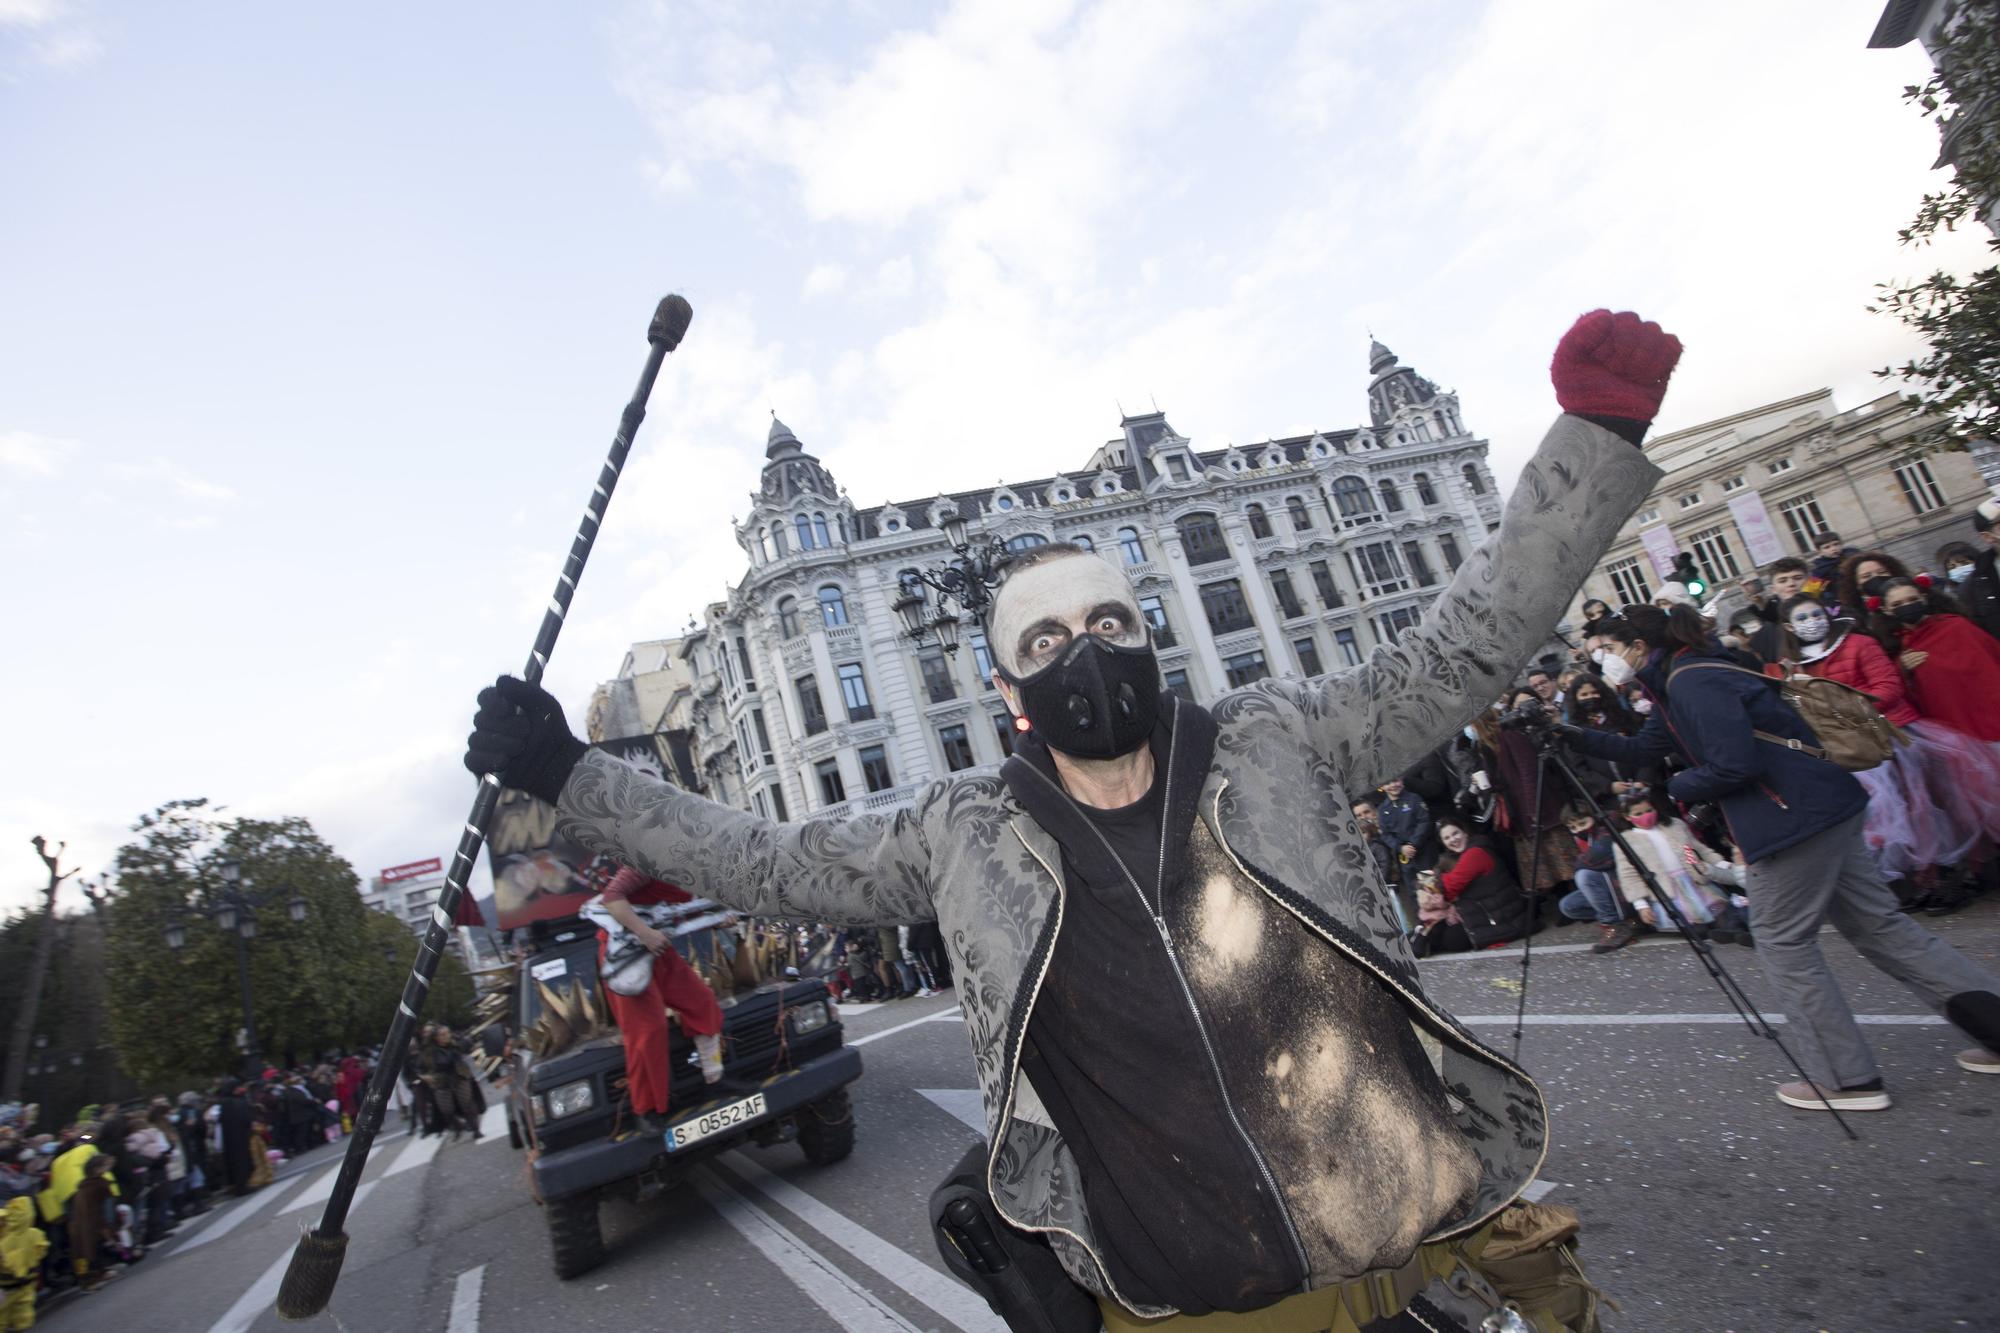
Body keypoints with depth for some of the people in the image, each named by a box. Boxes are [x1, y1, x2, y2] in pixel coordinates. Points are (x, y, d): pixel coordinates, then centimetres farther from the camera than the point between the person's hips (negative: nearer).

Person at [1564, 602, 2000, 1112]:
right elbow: (1642, 747, 22)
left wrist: (1675, 788, -8)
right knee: (1877, 925, 17)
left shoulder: (1691, 681, -17)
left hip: (1792, 815, -10)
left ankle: (1847, 1079, 10)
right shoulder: (1677, 683, 13)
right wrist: (1574, 736, 18)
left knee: (1783, 942, 1)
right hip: (1823, 805, 10)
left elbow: (1733, 766, -23)